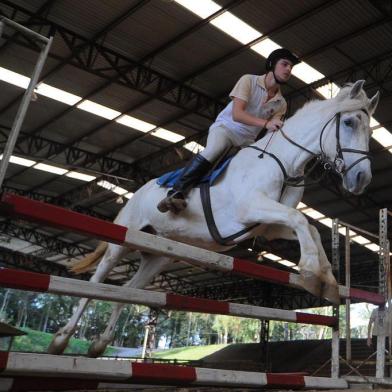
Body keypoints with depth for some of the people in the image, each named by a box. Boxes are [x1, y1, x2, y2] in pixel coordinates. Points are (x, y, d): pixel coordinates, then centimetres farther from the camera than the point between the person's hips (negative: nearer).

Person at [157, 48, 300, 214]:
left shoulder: (281, 104, 4)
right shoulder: (249, 80, -9)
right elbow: (236, 114, -23)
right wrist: (265, 123, -37)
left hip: (247, 141, 6)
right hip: (226, 127, -6)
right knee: (213, 151, -35)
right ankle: (176, 194, -38)